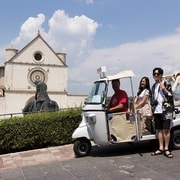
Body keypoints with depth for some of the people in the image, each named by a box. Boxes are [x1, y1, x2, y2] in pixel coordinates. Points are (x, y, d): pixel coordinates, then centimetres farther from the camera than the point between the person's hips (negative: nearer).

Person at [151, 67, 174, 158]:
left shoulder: (166, 84, 0)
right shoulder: (153, 86, 16)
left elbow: (170, 96, -8)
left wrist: (164, 88, -19)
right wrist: (152, 111, 16)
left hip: (165, 110, -5)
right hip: (156, 111, 5)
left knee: (166, 130, -5)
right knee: (159, 130, 6)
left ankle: (166, 149, 2)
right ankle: (161, 148, 14)